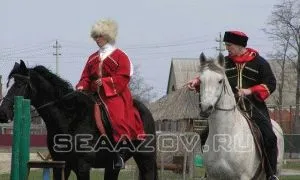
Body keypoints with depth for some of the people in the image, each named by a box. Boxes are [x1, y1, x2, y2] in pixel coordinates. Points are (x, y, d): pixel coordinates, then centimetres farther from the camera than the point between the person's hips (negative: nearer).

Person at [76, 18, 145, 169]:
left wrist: (104, 82, -20)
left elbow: (122, 79, -9)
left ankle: (119, 153, -24)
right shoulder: (93, 58, 20)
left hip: (115, 94, -6)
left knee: (117, 118, -26)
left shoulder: (120, 56, 2)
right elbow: (86, 77, 16)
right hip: (94, 94, 6)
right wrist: (81, 87, -5)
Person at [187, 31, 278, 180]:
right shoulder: (225, 62, 8)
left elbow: (270, 84, -4)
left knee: (269, 137, -21)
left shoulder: (259, 62, -1)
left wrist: (250, 91, -17)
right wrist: (198, 81, -12)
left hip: (254, 107, -3)